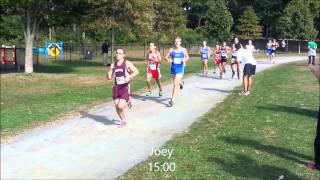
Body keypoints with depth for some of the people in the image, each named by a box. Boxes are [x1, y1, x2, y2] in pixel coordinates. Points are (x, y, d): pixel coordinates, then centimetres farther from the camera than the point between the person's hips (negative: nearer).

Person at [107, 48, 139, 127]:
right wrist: (109, 72, -10)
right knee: (117, 106, 6)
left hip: (125, 87, -5)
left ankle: (127, 102, 20)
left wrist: (129, 77, -26)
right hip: (116, 87, 5)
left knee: (120, 106, -15)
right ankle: (123, 121, 28)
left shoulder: (127, 63, -6)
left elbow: (136, 72, -10)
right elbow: (109, 77, 13)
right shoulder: (113, 65, 8)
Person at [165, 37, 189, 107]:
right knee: (176, 82, 24)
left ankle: (172, 100, -12)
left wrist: (185, 60, -12)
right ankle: (181, 82, 62)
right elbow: (166, 57, 4)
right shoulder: (171, 50, -2)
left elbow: (187, 57, 9)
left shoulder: (183, 50, -4)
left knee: (175, 84, -13)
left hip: (180, 68, -3)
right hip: (173, 68, 4)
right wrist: (168, 60, -18)